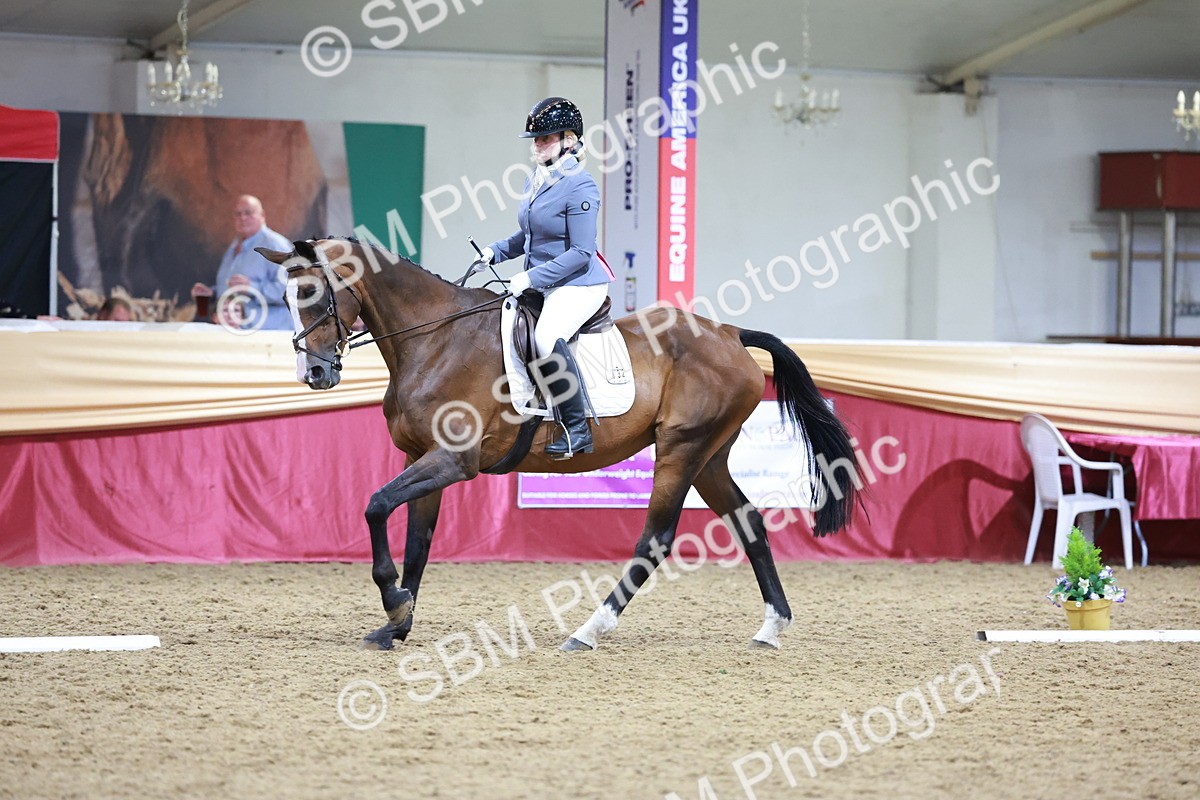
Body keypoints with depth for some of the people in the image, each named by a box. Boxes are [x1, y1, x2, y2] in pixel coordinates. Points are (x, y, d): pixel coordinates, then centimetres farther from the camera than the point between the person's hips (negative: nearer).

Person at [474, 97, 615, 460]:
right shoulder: (535, 181, 10)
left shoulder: (579, 188, -16)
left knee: (546, 336, -33)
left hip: (580, 284, -10)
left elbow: (581, 252, -20)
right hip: (540, 284, 10)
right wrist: (495, 252, 8)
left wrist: (531, 277, -23)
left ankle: (577, 429, -29)